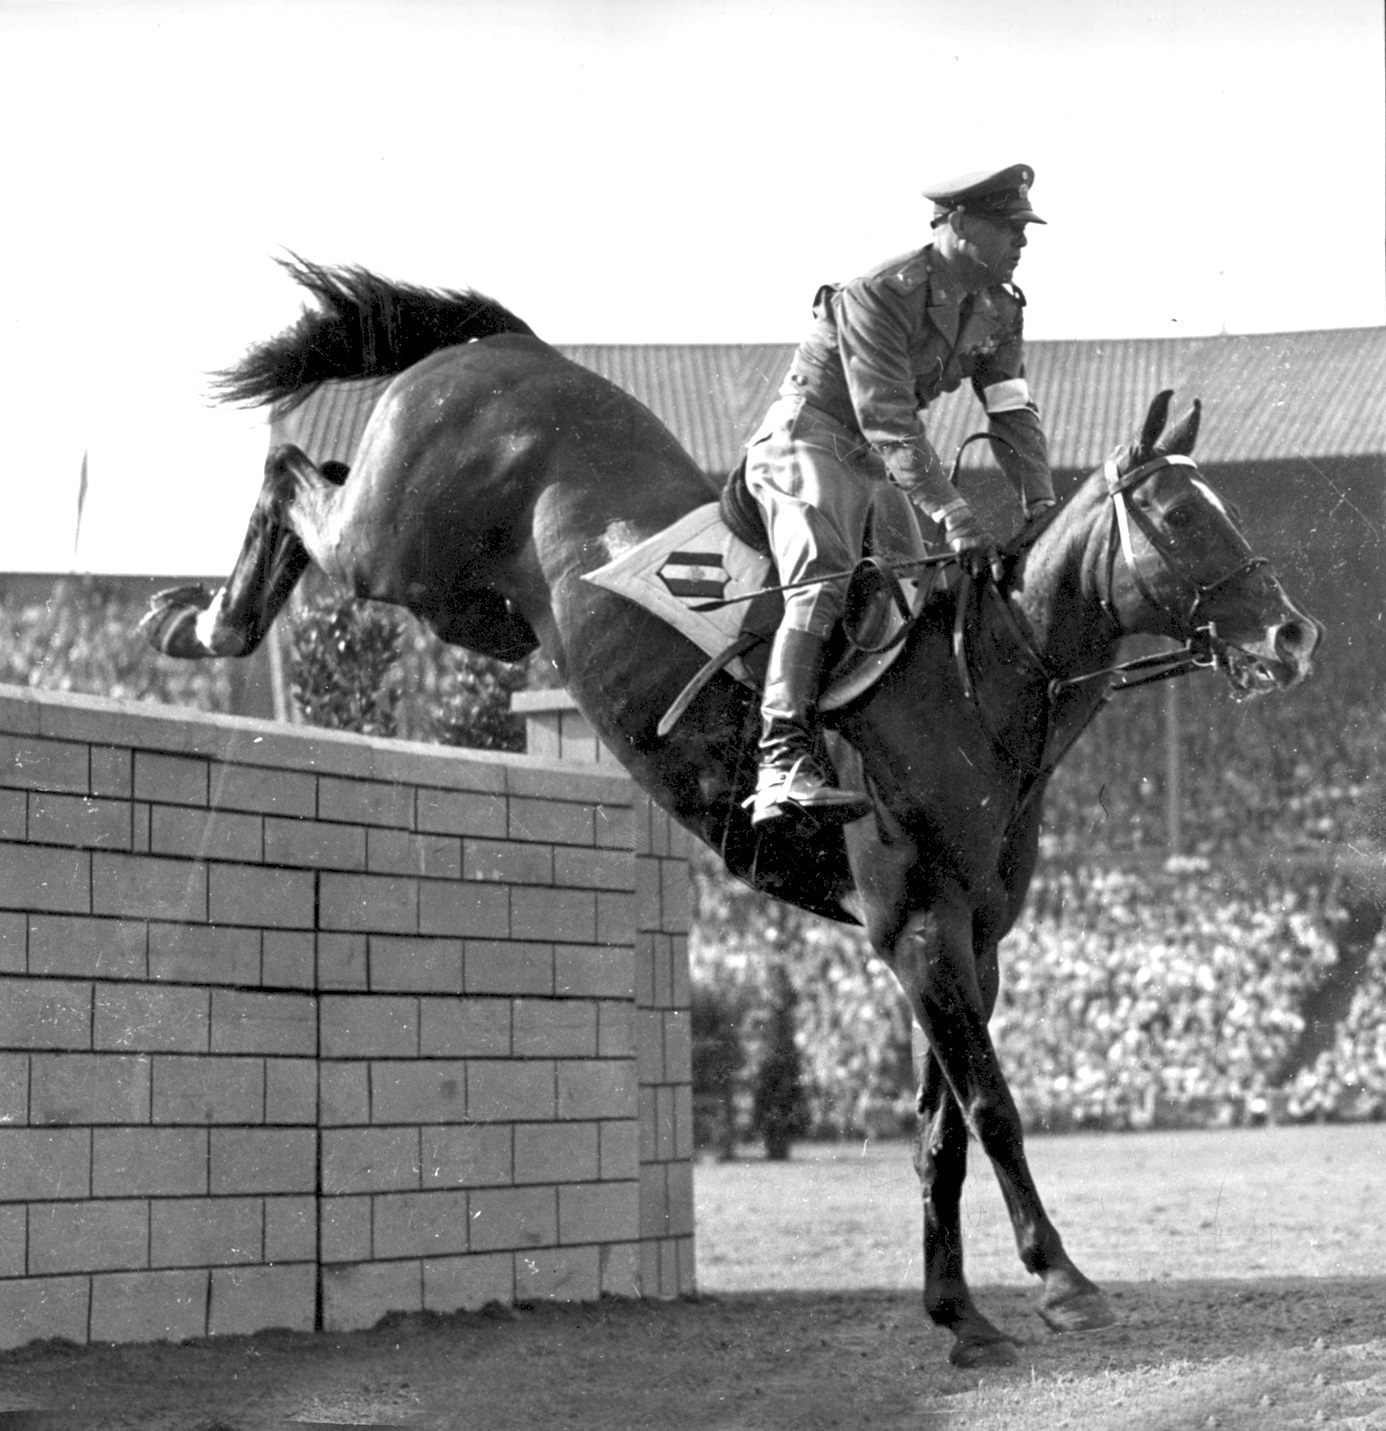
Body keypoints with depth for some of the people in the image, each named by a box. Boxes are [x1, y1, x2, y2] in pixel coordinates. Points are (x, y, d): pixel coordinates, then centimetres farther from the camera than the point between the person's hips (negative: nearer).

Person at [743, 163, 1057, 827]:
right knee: (822, 583, -27)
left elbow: (1013, 413, 3)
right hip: (805, 441, -9)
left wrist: (1042, 510, -10)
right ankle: (784, 762, -39)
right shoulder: (878, 296, -23)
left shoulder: (998, 309, 3)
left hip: (873, 468, 9)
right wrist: (953, 516, -34)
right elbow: (887, 422, -29)